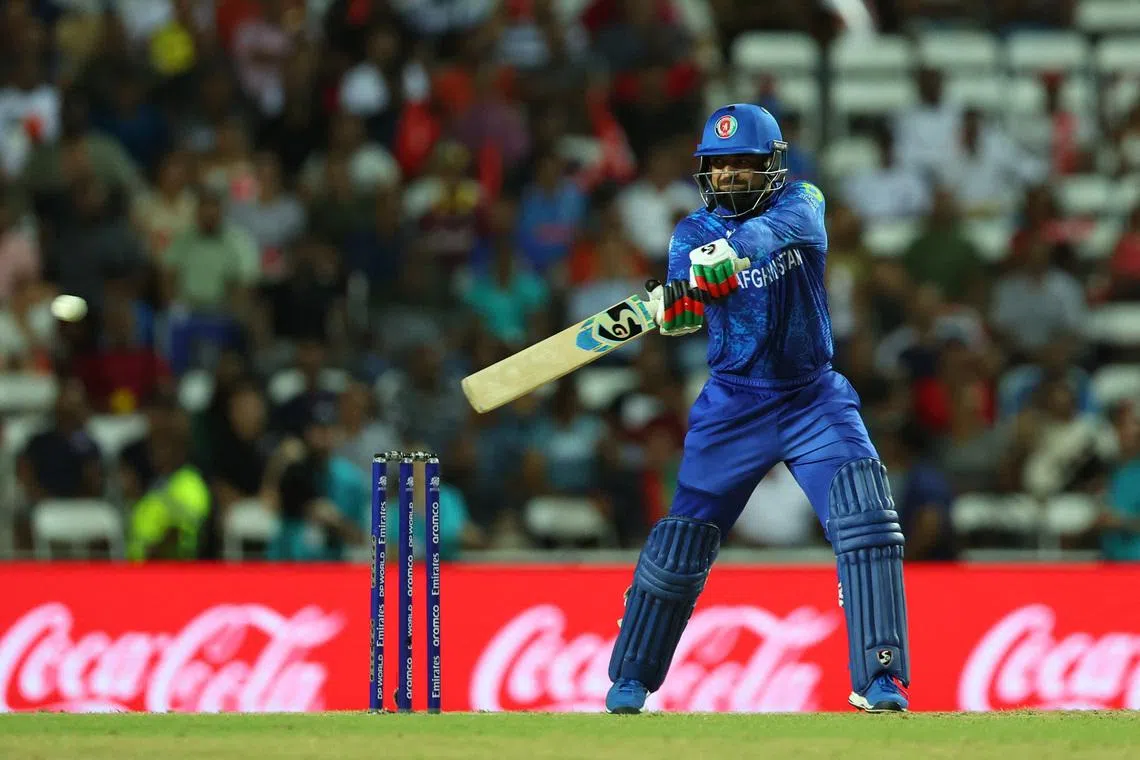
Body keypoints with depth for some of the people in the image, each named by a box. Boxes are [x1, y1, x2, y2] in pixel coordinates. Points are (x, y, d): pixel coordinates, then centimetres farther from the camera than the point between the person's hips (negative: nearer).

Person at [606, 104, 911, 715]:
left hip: (814, 397, -1)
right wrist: (669, 307, -40)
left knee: (865, 515, -18)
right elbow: (687, 315, -16)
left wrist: (735, 250, -48)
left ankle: (880, 680, -16)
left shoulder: (801, 202, -3)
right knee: (682, 538, 2)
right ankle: (630, 681, 18)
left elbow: (778, 227, -28)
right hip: (733, 405, 1)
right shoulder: (693, 234, 0)